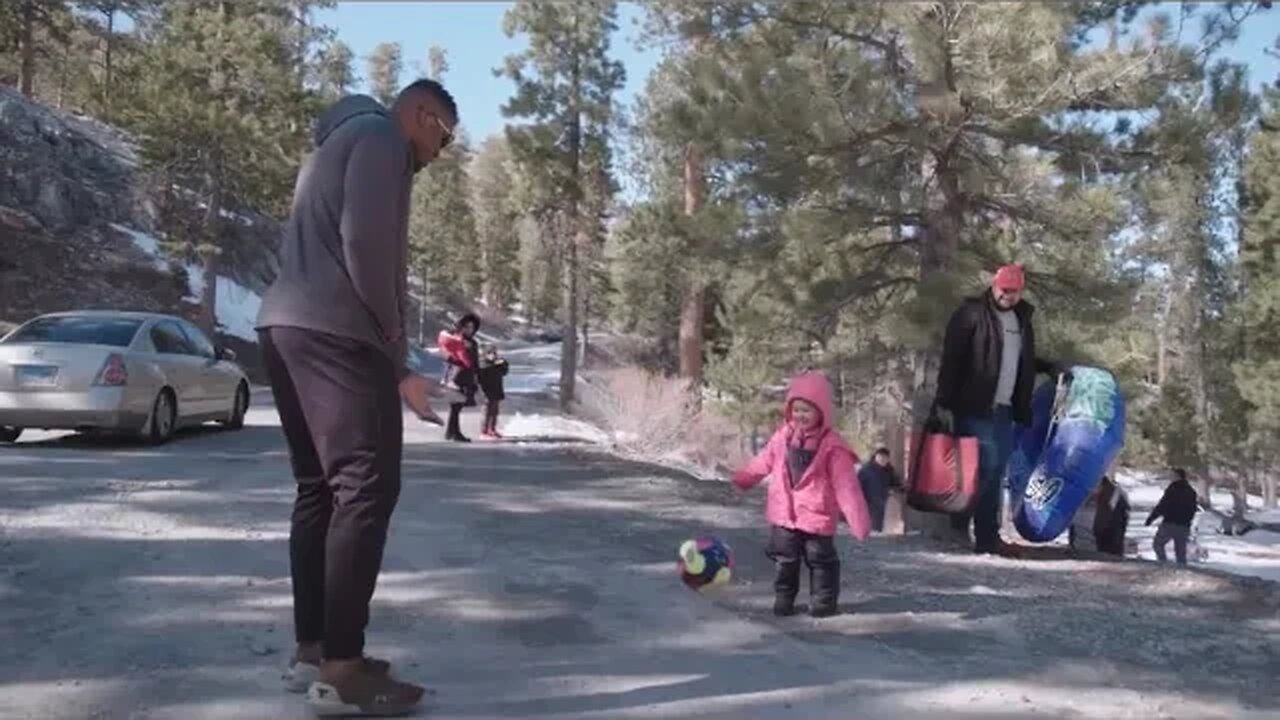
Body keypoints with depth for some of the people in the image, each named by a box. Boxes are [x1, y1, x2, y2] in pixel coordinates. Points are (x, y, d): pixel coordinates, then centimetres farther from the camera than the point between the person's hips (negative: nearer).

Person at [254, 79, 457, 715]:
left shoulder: (337, 142, 30)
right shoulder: (380, 135, 1)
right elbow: (365, 241, -15)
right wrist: (393, 337, -3)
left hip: (285, 326, 10)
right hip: (333, 331, -10)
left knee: (320, 488, 11)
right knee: (367, 487, -9)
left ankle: (312, 649, 14)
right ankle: (340, 665, -8)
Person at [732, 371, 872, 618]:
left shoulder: (832, 446, -15)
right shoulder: (783, 437, -2)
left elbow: (846, 487, -16)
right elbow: (763, 462, 16)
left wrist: (859, 521, -18)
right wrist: (742, 479, 28)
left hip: (817, 515, -4)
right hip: (784, 513, 4)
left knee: (820, 559, 10)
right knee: (785, 559, 14)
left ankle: (824, 601, 24)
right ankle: (784, 598, 29)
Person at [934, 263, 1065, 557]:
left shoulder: (1022, 320, 17)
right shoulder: (971, 313, -5)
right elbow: (951, 360, -11)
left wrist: (1049, 368, 17)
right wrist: (945, 402, -17)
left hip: (1004, 410, 7)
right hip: (974, 408, -7)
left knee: (995, 474, 7)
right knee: (982, 469, -11)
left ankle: (988, 537, 12)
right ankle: (955, 531, -1)